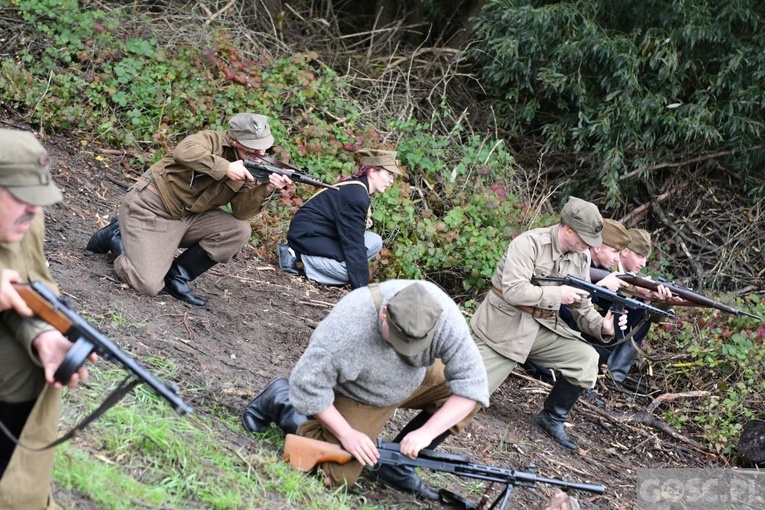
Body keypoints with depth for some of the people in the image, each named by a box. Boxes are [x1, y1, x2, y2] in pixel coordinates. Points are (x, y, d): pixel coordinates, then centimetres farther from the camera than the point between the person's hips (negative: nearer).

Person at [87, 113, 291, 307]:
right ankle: (117, 238, 12)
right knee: (149, 286, -18)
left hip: (186, 218, 7)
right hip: (150, 210, -7)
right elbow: (184, 151, -40)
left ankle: (177, 276, 1)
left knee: (239, 230, -12)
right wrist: (226, 168, -38)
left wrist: (265, 189, -24)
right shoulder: (213, 141, -17)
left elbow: (241, 213, -8)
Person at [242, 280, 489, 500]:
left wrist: (427, 432, -34)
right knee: (337, 475, -12)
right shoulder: (348, 326, -40)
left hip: (414, 381, 4)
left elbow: (471, 381, -28)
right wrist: (347, 434, -26)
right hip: (356, 394, -4)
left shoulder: (444, 316, -33)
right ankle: (282, 403, 11)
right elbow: (308, 384, -27)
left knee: (464, 394, -16)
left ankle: (396, 463, 0)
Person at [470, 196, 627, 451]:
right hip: (502, 328, -6)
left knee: (586, 358, -17)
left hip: (542, 329, 6)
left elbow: (582, 308, 3)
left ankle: (552, 418, 2)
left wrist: (603, 327, -17)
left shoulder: (581, 257, 1)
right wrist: (557, 294, -26)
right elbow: (513, 291, -30)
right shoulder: (529, 243, -20)